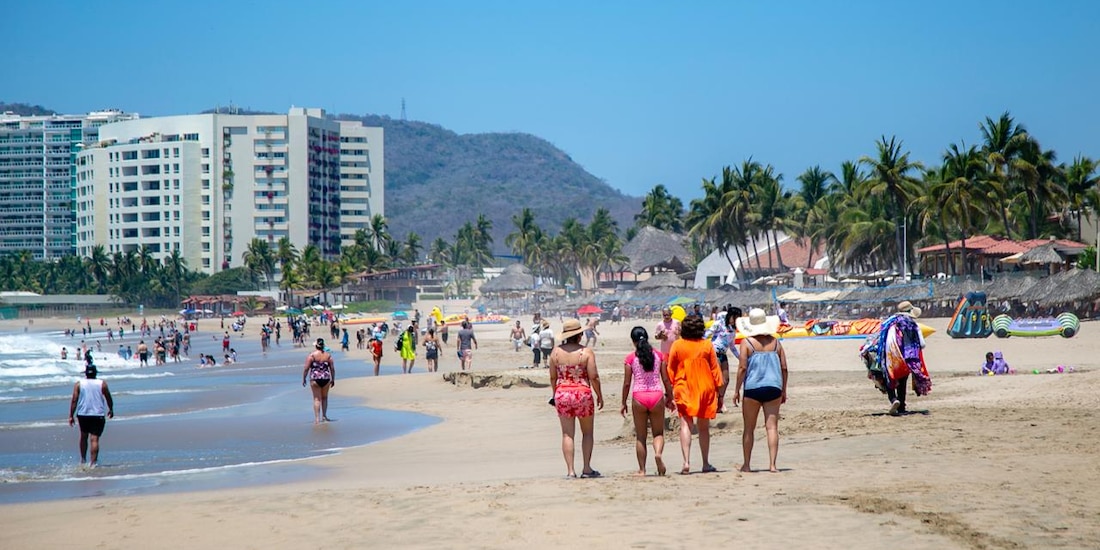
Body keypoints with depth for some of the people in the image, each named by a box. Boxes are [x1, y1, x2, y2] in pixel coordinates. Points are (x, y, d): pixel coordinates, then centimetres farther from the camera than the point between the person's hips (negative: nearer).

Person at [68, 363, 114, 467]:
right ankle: (93, 462, -14)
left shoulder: (79, 384, -1)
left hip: (82, 415, 2)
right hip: (98, 415, -2)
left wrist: (71, 416, -2)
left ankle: (83, 460, 26)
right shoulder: (102, 384, -1)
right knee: (94, 439, -6)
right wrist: (111, 410, 23)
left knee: (83, 436, 21)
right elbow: (108, 398, 7)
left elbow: (74, 401, -5)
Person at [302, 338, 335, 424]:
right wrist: (333, 379, 15)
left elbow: (306, 368, -9)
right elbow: (332, 369, 4)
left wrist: (304, 378, 2)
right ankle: (324, 416, 21)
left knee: (317, 399, 2)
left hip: (315, 379, -3)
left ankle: (317, 418, -4)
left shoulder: (312, 355, -7)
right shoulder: (328, 355, 2)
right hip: (326, 378, 3)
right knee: (324, 397, 19)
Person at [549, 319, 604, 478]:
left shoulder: (556, 352, 0)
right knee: (587, 433, 13)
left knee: (567, 434, 5)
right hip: (583, 393, -2)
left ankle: (570, 470, 1)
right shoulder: (586, 352, -8)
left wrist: (555, 394, 19)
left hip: (562, 394, 2)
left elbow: (553, 377, 6)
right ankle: (586, 468, 12)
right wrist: (599, 395, 4)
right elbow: (594, 377, -9)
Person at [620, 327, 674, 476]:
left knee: (640, 436, 10)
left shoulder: (631, 358, -2)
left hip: (638, 396, -1)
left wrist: (624, 403, 9)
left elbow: (627, 383, -1)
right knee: (658, 433, 12)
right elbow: (666, 380, 5)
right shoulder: (658, 355, 4)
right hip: (657, 395, 1)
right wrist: (669, 398, 17)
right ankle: (658, 453, -19)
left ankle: (642, 470, 10)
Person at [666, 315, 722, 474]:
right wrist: (718, 389, 8)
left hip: (683, 389, -1)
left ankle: (686, 462, -20)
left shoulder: (677, 345, -3)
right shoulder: (707, 345, -2)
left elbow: (671, 370, 1)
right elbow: (715, 368, 1)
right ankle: (706, 464, 17)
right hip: (705, 389, 1)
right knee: (703, 428, 11)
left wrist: (671, 390, 9)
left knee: (685, 425, -4)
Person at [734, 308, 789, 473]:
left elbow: (742, 367, -9)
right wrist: (784, 391, 16)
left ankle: (746, 464, 13)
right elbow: (784, 368, 8)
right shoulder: (775, 342, 7)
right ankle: (772, 464, -5)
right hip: (773, 387, 2)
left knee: (749, 428, 8)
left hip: (753, 388, -2)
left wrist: (736, 390, -2)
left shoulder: (747, 342, -3)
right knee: (772, 426, 1)